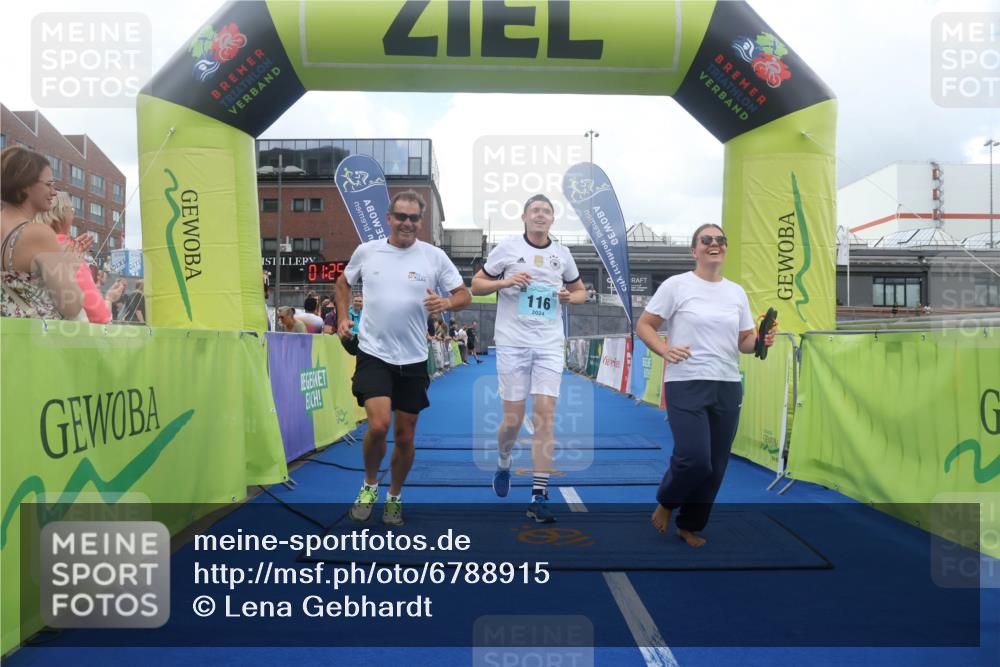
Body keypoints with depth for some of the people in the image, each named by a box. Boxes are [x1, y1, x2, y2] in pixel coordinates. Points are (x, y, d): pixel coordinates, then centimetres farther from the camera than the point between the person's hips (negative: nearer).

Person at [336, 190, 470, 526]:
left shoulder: (435, 256, -1)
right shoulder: (366, 251, 3)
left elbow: (464, 295, 2)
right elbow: (343, 282, 20)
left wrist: (446, 302, -19)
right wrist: (344, 317, 6)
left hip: (413, 359, 1)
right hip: (373, 353, -1)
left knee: (405, 436, 8)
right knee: (378, 425, -17)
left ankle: (394, 498, 31)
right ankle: (369, 486, 12)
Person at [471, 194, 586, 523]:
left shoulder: (562, 253, 11)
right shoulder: (507, 248, 3)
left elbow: (580, 290, 23)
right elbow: (475, 285, 6)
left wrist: (570, 296, -1)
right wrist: (505, 282, -12)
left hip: (550, 345, 2)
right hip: (512, 343, -2)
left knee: (545, 415, -7)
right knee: (513, 418, 0)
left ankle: (539, 496, -2)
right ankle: (503, 465, 33)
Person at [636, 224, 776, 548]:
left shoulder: (737, 292, 12)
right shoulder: (676, 285, -3)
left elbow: (744, 340, 16)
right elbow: (643, 326, -2)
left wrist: (761, 342, -6)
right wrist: (664, 350, -19)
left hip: (728, 388, 5)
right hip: (686, 386, -5)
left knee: (715, 467, 9)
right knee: (694, 459, -16)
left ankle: (690, 526, 29)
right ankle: (666, 502, 16)